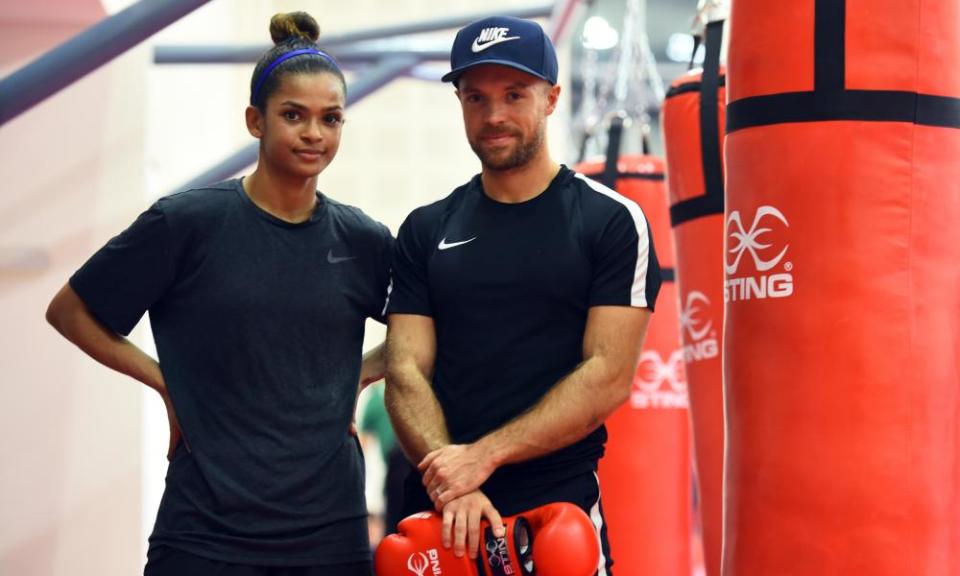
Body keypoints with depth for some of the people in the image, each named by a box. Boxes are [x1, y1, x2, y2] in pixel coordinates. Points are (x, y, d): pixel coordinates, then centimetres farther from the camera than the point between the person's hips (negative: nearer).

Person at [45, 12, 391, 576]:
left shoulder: (363, 241, 5)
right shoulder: (188, 222, -4)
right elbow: (69, 312, 4)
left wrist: (358, 376, 7)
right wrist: (167, 382, -1)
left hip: (331, 529, 3)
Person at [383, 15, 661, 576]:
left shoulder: (613, 222, -2)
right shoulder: (426, 231, 9)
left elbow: (609, 377, -10)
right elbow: (406, 373, 1)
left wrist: (481, 456, -17)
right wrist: (449, 478, -16)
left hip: (560, 508, -3)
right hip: (438, 515, 3)